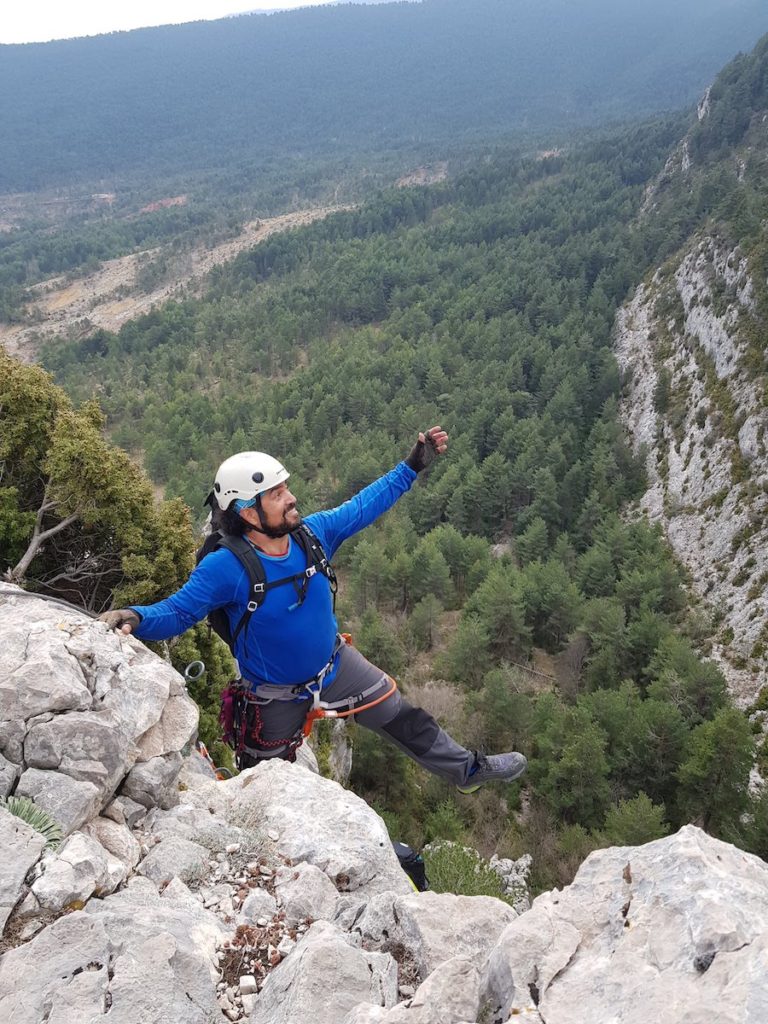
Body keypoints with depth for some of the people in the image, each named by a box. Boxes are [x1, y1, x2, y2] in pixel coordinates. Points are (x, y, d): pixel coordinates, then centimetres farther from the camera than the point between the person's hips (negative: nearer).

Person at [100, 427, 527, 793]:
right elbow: (176, 612, -25)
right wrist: (136, 618, -47)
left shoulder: (313, 533, -18)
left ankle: (469, 770, 42)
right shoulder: (225, 569, -31)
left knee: (405, 719, 17)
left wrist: (413, 466, -2)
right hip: (278, 697, -4)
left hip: (336, 665, 4)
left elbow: (363, 505, -4)